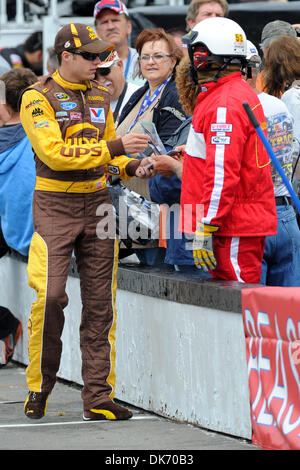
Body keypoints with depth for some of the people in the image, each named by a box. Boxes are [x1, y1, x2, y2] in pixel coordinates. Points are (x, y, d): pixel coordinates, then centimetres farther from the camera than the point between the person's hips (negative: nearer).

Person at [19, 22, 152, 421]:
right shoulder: (39, 97, -7)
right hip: (54, 204, -5)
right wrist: (115, 148, -22)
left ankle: (99, 398, 5)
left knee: (100, 304, 2)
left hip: (96, 202, 5)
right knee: (50, 296, -13)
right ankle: (39, 388, 5)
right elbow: (54, 153, -18)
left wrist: (131, 167, 0)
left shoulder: (100, 97, 12)